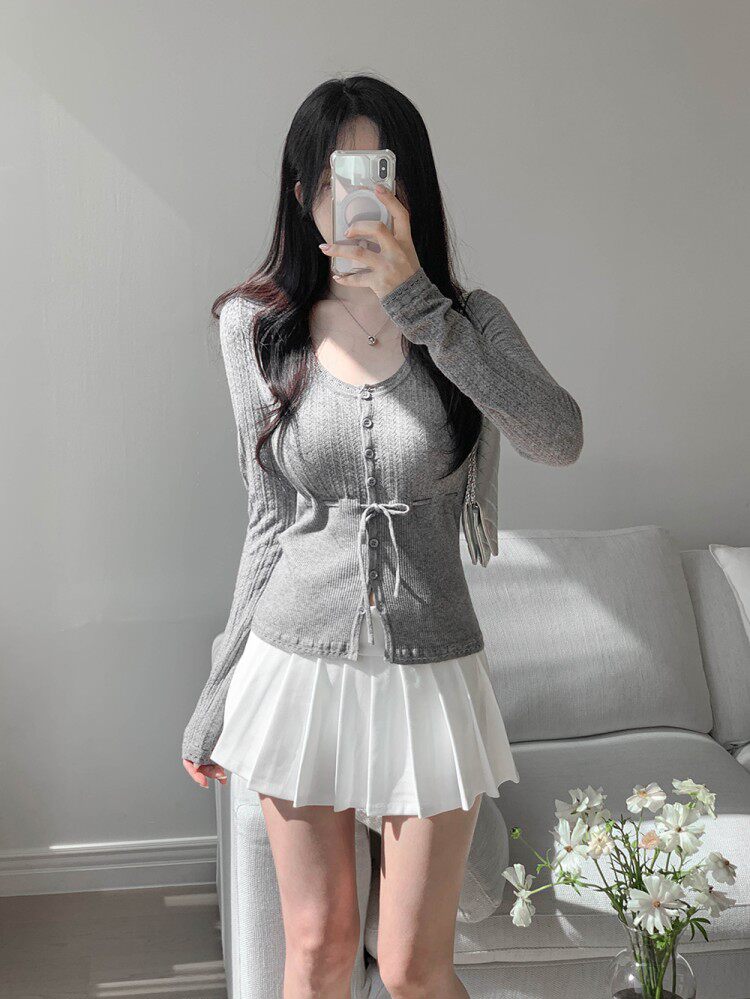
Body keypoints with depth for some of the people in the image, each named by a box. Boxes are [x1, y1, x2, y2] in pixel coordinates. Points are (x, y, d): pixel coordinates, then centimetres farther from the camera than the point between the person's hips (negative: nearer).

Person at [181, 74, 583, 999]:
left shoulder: (471, 322, -4)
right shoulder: (258, 328, -1)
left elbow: (558, 440, -24)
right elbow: (270, 520, 6)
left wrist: (415, 302, -27)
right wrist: (218, 696, 8)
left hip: (430, 672, -1)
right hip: (297, 666, 1)